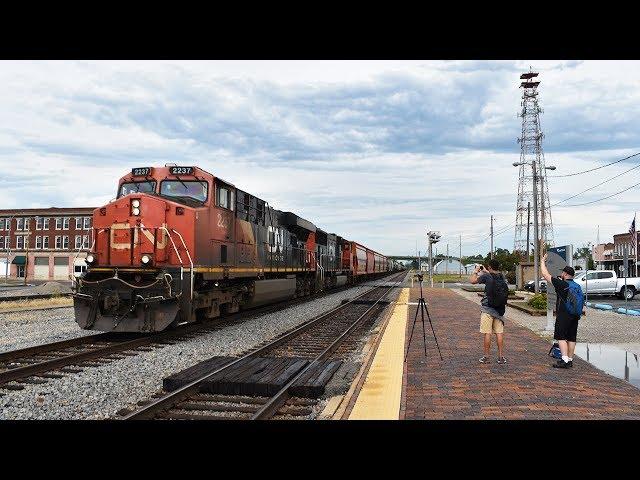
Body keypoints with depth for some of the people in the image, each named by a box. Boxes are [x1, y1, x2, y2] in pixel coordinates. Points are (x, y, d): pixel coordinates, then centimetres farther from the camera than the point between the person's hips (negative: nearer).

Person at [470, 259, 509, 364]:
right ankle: (501, 357, 9)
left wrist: (476, 271, 10)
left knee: (487, 333, 0)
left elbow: (472, 280, -6)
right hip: (499, 309, 5)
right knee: (499, 333, 7)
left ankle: (486, 357, 4)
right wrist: (484, 272, 37)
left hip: (487, 309, -4)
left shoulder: (487, 276, -11)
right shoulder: (502, 277, 5)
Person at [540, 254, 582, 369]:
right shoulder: (578, 287, 12)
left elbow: (546, 275, -5)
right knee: (571, 338, 10)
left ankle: (565, 360, -14)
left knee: (561, 337, -6)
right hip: (575, 316, 7)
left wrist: (543, 261, 4)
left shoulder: (561, 284, -11)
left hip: (563, 315, -7)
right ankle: (570, 360, 14)